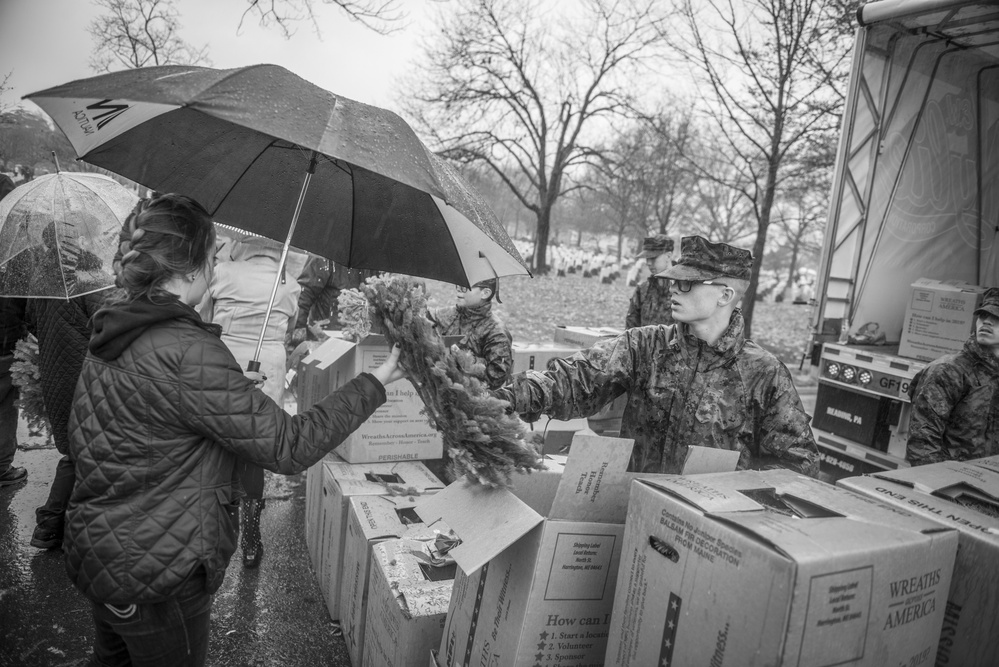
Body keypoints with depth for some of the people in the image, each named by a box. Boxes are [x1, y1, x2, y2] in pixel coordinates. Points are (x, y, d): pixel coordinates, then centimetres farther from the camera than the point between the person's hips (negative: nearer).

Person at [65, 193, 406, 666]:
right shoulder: (185, 352, -29)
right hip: (155, 580, -9)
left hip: (95, 555, 9)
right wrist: (374, 384, -17)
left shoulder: (110, 336, 1)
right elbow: (288, 447, -28)